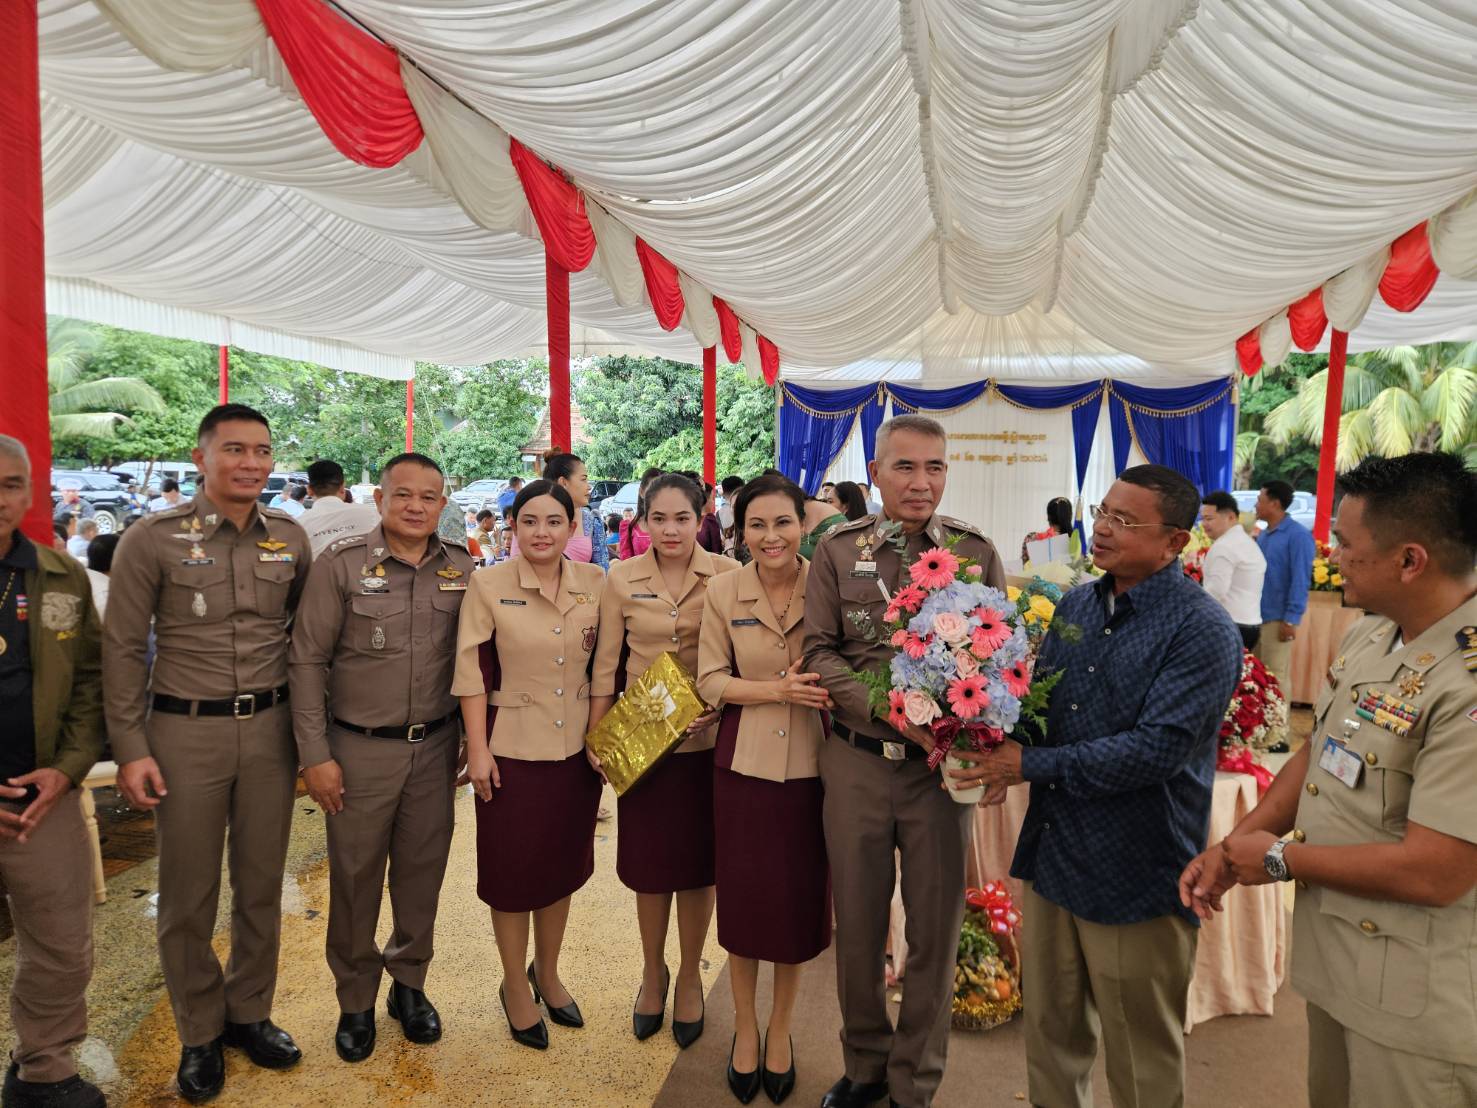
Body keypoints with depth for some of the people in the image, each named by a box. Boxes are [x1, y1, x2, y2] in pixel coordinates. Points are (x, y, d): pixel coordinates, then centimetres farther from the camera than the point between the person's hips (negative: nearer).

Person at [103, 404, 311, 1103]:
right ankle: (200, 1033, 30)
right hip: (185, 733, -2)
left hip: (270, 730, 3)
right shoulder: (153, 539, -6)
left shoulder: (291, 539, 3)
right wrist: (130, 749, -7)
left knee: (262, 886, 14)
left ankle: (250, 1013, 34)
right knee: (188, 894, 10)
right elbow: (123, 649, -4)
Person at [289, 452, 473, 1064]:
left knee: (422, 870, 13)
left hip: (435, 747, 3)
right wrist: (315, 755, -8)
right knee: (355, 875, 10)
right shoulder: (340, 565, -8)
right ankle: (355, 999, 30)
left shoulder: (461, 570, 1)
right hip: (360, 749, -2)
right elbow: (307, 662, -6)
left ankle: (409, 984, 34)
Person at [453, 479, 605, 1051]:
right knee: (513, 870, 11)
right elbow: (471, 671, -9)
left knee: (563, 863, 18)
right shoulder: (488, 584, -10)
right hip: (513, 749, -3)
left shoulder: (595, 584, -1)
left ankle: (546, 973, 41)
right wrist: (478, 748, -11)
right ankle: (515, 987, 34)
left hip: (575, 748, 3)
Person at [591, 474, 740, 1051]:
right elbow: (605, 665, 2)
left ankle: (689, 978, 33)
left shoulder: (726, 575, -6)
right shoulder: (621, 579, -3)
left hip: (705, 738, -1)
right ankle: (653, 972, 36)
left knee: (698, 859, 12)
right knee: (649, 861, 11)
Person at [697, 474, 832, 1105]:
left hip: (810, 766, 0)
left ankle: (780, 1029, 38)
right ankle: (744, 1027, 37)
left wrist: (818, 690, -16)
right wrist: (776, 689, -17)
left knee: (799, 901, 12)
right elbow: (710, 681, -3)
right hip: (744, 764, 0)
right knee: (744, 900, 11)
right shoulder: (724, 592, -5)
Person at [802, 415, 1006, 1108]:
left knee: (935, 928, 11)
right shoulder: (837, 551, 0)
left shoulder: (977, 551, 0)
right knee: (857, 923, 13)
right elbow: (820, 654, -3)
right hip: (856, 761, 0)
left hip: (945, 764, 0)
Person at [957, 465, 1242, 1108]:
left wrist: (1032, 765, -20)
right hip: (1051, 855, 6)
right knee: (1052, 1031, 21)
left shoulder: (1202, 631, -15)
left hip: (1135, 875, -6)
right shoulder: (1075, 607, 6)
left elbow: (1159, 748, -23)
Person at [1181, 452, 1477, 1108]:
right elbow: (1318, 755, 10)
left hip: (1417, 1002, -7)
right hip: (1332, 957, 8)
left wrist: (1278, 858, -14)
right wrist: (1233, 847, 1)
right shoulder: (1369, 635, 1)